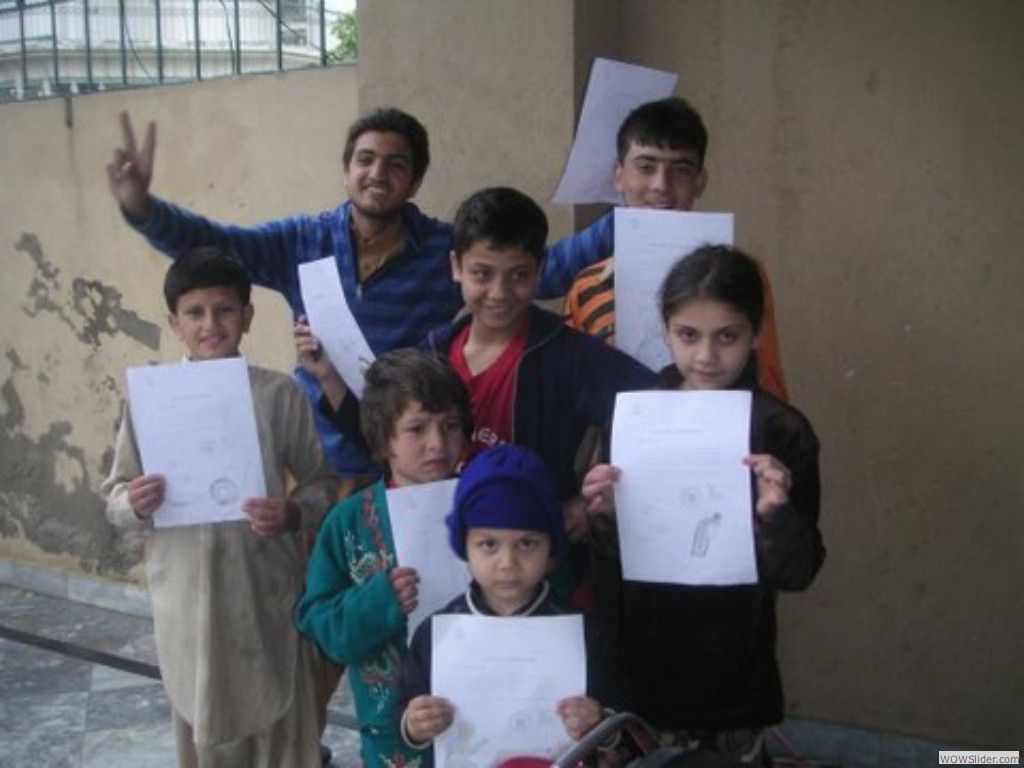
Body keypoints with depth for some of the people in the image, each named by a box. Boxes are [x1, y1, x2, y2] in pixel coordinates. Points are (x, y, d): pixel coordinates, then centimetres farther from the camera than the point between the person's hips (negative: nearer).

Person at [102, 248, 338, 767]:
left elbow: (323, 484, 0)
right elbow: (115, 495, 4)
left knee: (278, 726, 11)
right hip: (187, 595, 1)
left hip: (266, 593, -1)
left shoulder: (278, 394, -6)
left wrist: (292, 514, -19)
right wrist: (134, 504, -18)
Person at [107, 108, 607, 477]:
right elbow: (206, 243, -3)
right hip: (316, 468, 2)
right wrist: (141, 207, -21)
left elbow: (548, 268, -7)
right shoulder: (302, 243, 3)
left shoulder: (449, 252, -1)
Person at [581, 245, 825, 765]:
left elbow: (798, 574, -9)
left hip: (733, 676, -2)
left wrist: (774, 516, -26)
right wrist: (602, 514, -16)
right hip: (641, 663, 2)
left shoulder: (783, 432, -11)